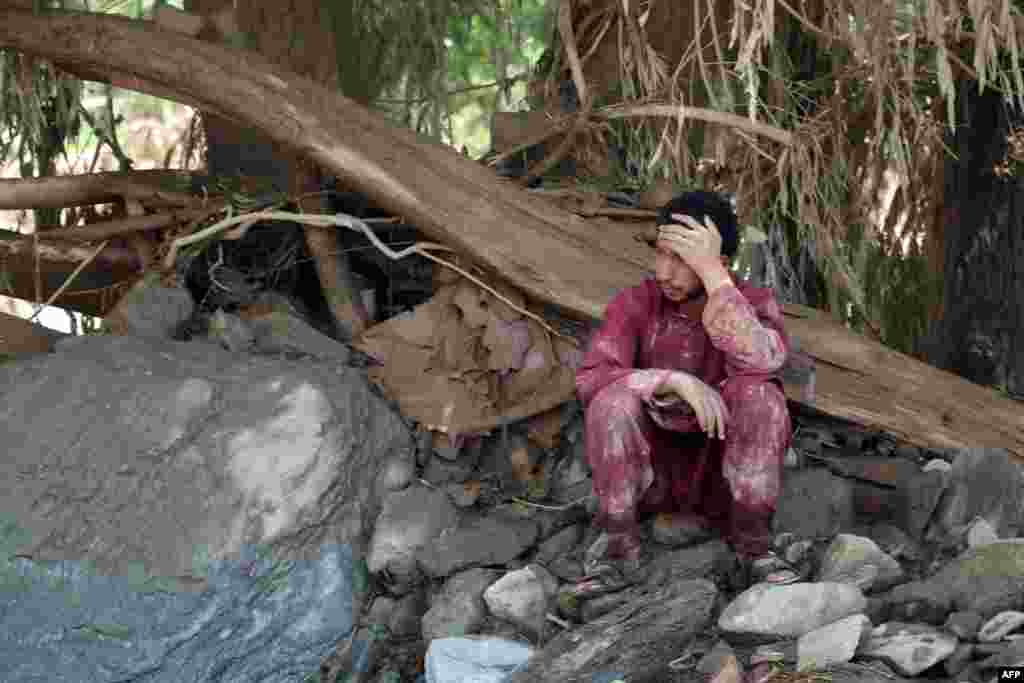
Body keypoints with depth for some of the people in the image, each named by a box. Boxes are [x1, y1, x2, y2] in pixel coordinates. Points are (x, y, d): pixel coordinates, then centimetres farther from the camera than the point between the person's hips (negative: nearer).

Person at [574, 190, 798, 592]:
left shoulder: (756, 305, -10)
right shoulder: (634, 304, -9)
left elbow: (758, 363, -34)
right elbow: (591, 382, -25)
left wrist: (712, 271, -38)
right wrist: (678, 381, -37)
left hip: (722, 476, 0)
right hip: (651, 475, 0)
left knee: (756, 393, -30)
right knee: (615, 400, -31)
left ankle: (752, 542, -23)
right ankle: (618, 546, -21)